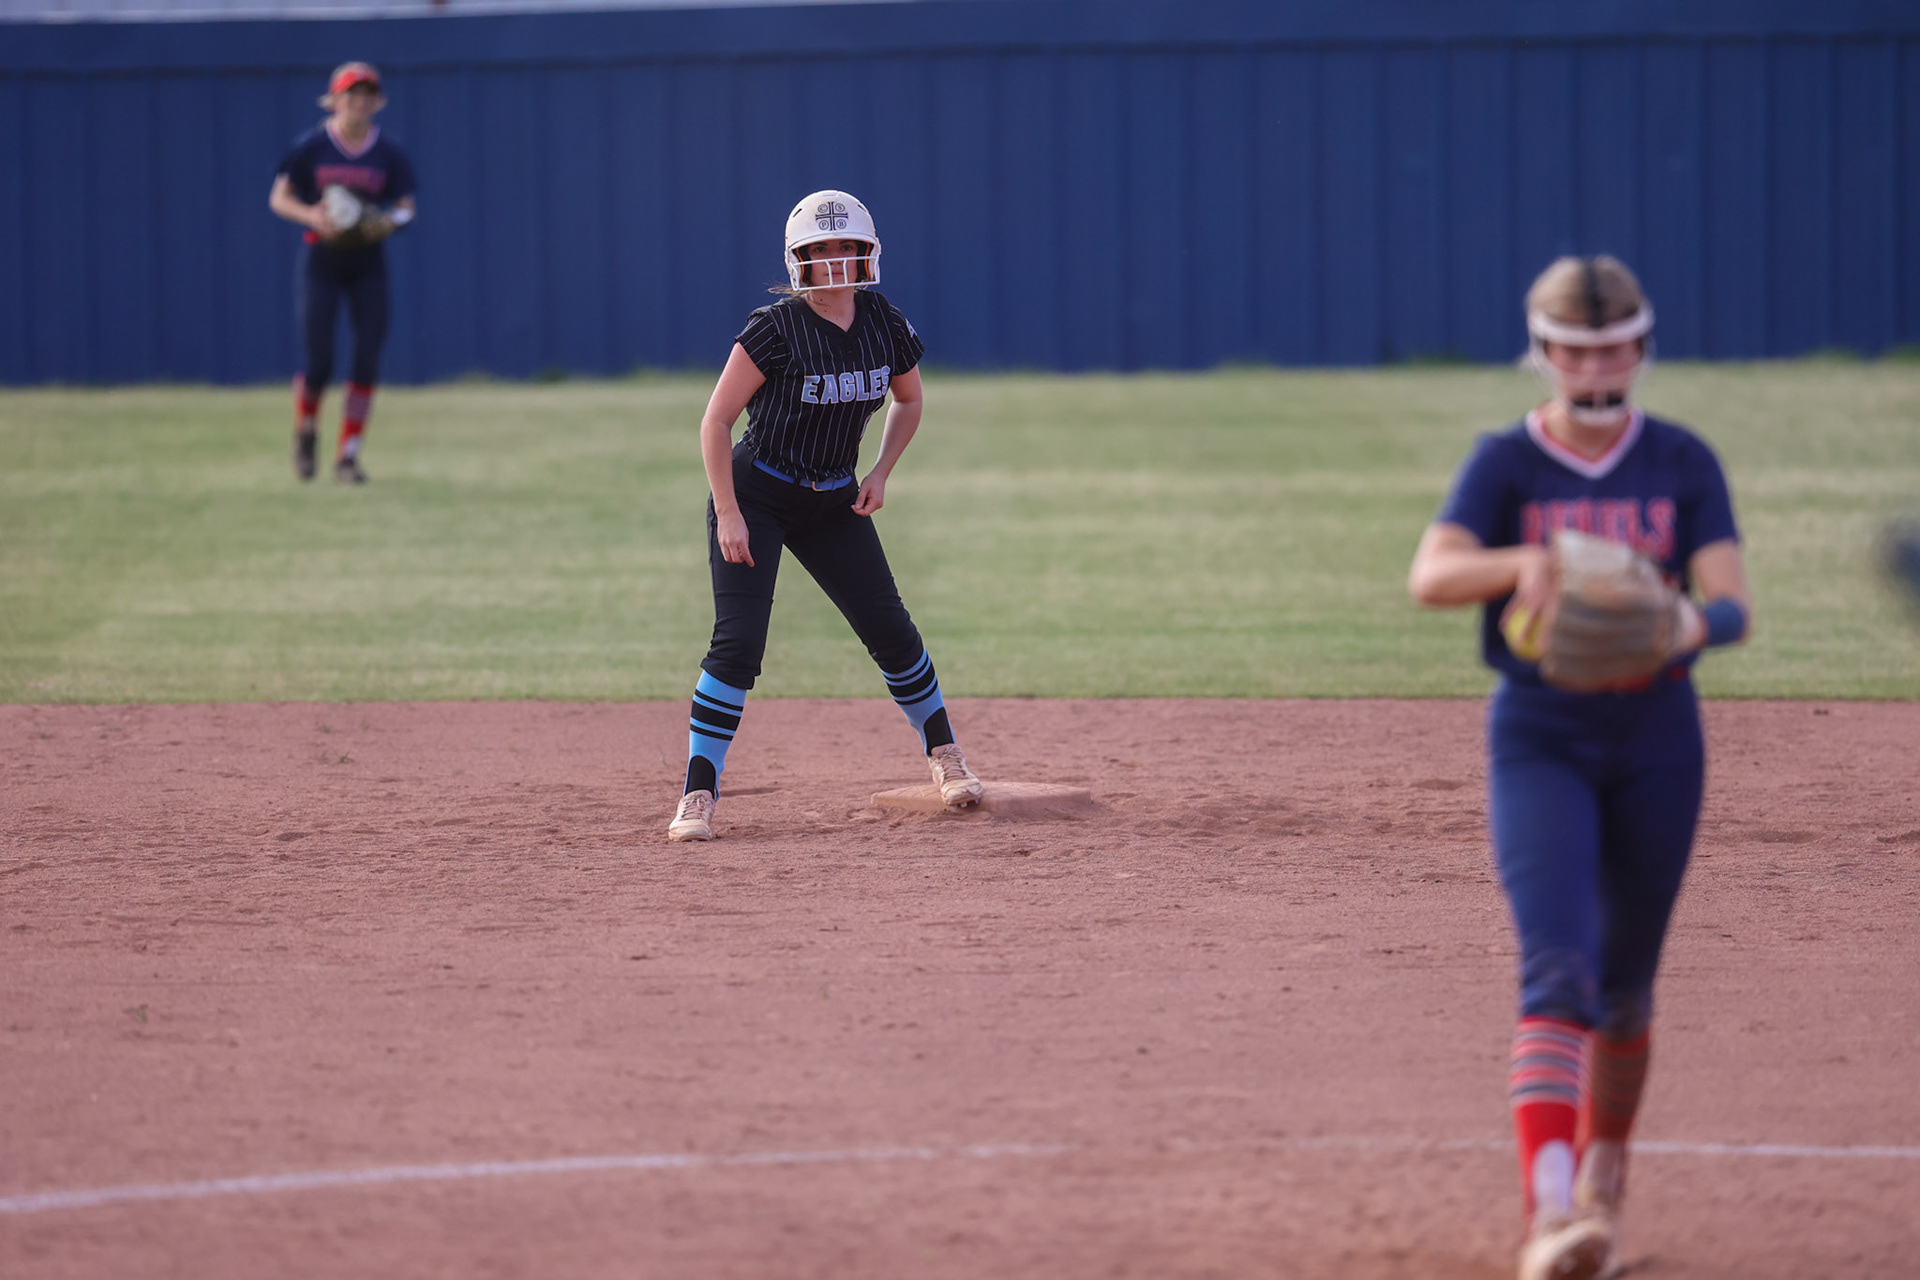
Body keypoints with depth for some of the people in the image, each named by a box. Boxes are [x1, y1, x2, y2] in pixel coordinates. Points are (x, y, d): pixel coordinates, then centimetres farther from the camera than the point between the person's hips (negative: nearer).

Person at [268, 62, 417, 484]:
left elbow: (406, 208, 2)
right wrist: (311, 216, -20)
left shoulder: (388, 153, 0)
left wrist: (389, 221, -21)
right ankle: (306, 429, 25)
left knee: (366, 361, -5)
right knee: (319, 364, -7)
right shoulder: (311, 147, -4)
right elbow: (279, 198, -1)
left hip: (368, 263, 2)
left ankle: (348, 456, 4)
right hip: (321, 259, -2)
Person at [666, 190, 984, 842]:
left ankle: (943, 752, 27)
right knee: (738, 641, -16)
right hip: (756, 494, -5)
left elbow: (908, 400, 15)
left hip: (834, 502, 5)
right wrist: (729, 515, -21)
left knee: (890, 629, 4)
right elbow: (716, 421, -17)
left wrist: (880, 473, 1)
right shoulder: (775, 329, -20)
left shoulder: (885, 324, -5)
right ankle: (698, 796, -13)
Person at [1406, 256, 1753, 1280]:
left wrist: (1692, 627, -34)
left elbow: (1732, 600, -10)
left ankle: (1603, 1171, 38)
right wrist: (1523, 562, -40)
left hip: (1658, 744, 2)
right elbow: (1430, 576, -20)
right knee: (1558, 968, -19)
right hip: (1539, 743, -2)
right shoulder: (1505, 464, -4)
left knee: (1624, 983, 13)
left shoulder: (1683, 464, 1)